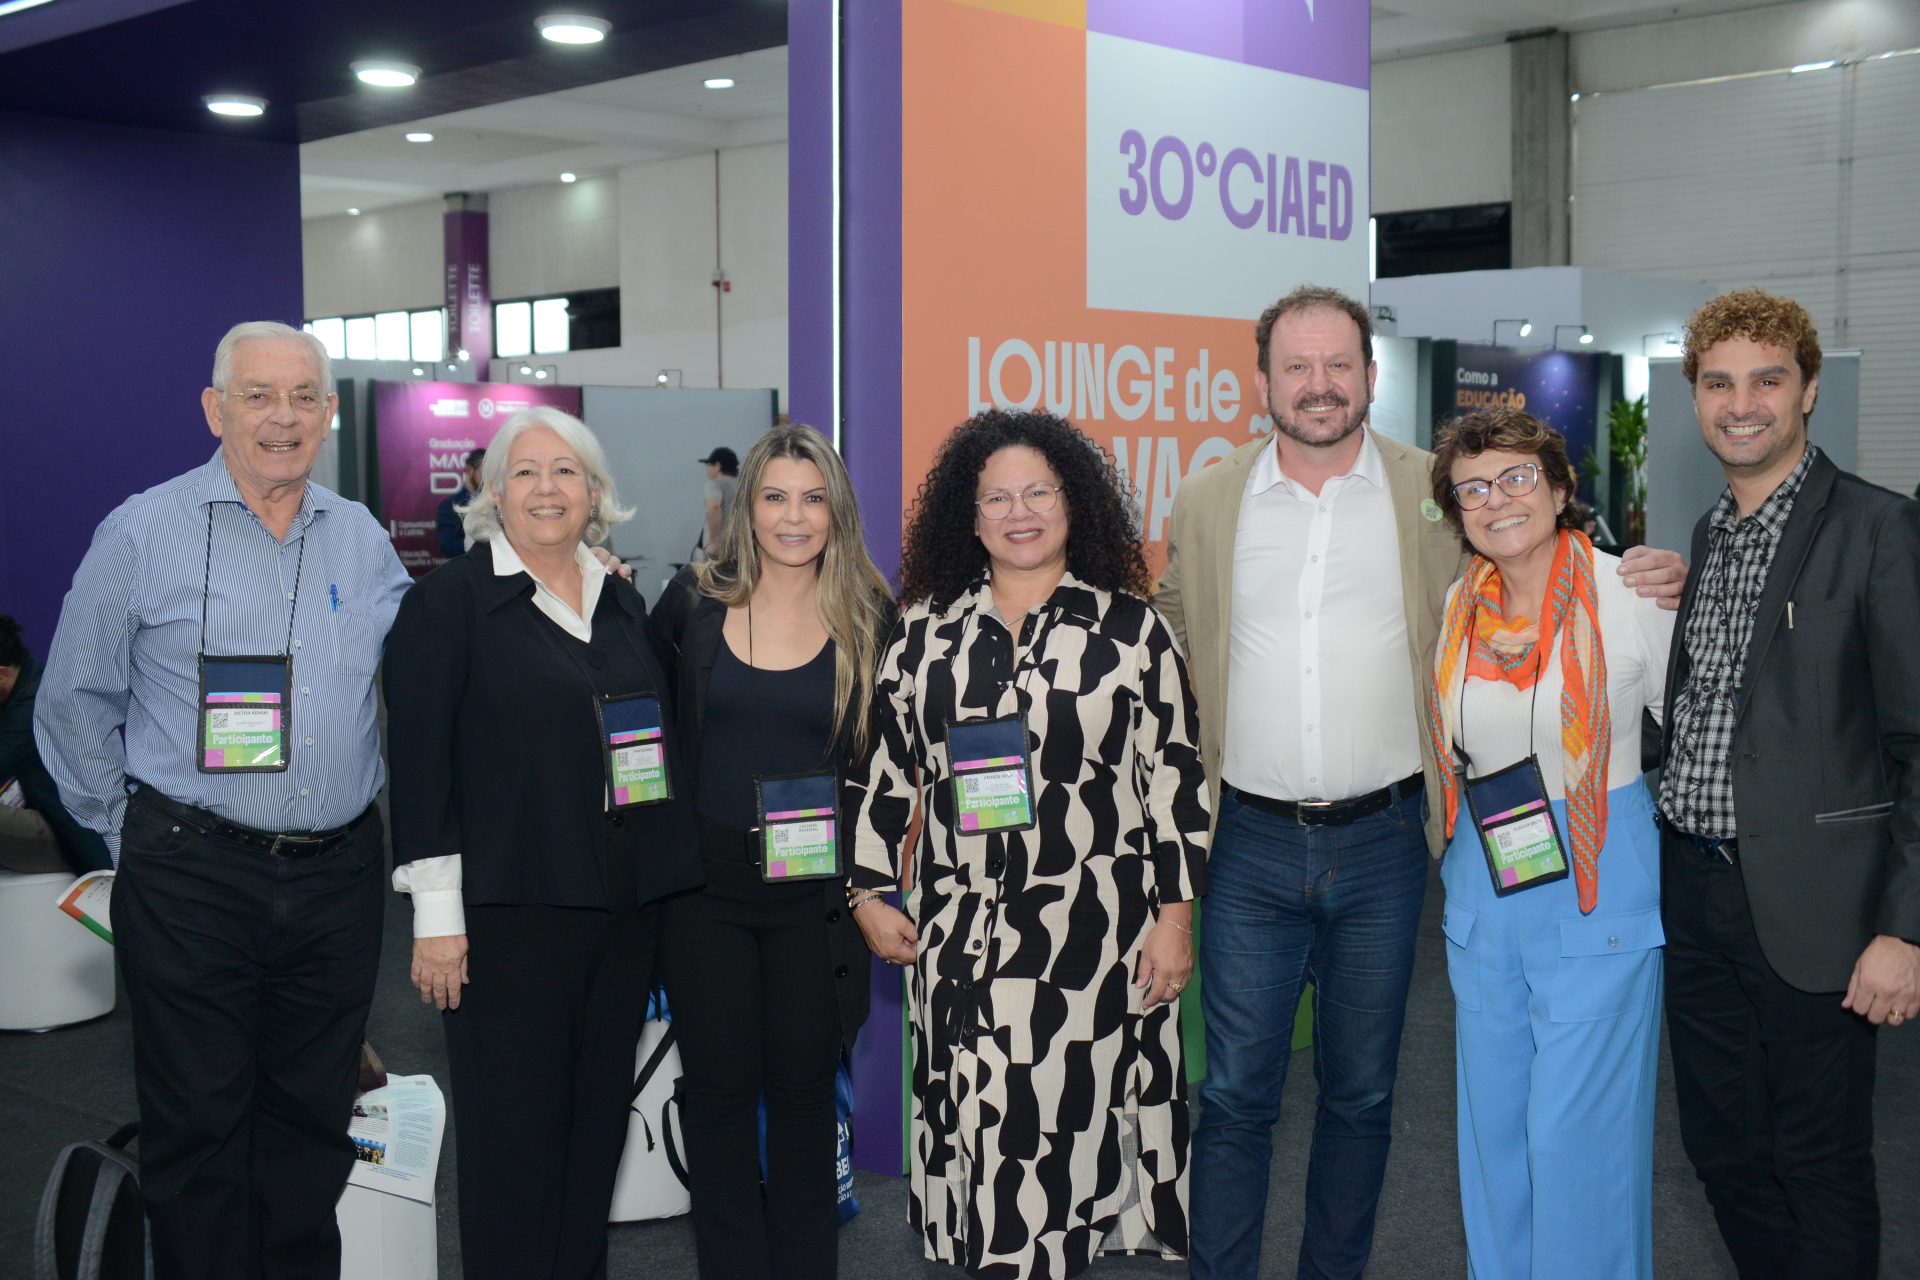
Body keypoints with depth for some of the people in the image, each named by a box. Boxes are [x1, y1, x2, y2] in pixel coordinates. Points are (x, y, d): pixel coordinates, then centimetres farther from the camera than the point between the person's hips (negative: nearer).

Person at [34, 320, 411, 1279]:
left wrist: (359, 805, 10)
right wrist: (132, 830, 5)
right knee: (199, 1126, 3)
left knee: (312, 1121, 13)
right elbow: (74, 705, 4)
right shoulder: (144, 534, -3)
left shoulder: (364, 541, 7)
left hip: (338, 873, 4)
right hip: (193, 879, -3)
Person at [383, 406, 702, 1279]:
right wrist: (437, 914, -14)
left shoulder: (623, 606, 14)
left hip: (622, 909, 6)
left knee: (597, 1122, 13)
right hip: (509, 910, -6)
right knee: (514, 1133, 1)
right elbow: (420, 763, -9)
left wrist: (666, 893, 15)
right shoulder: (450, 600, -4)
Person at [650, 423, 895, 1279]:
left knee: (803, 1089, 9)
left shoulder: (870, 619, -1)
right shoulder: (692, 604, 1)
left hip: (814, 893, -1)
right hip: (705, 883, 1)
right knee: (718, 1089, 8)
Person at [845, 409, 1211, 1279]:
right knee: (978, 1127, 3)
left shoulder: (1130, 629, 1)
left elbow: (1173, 777, 1)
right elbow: (883, 765, 13)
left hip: (1094, 934, -2)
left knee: (1068, 1123, -3)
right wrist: (868, 892, 9)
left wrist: (1175, 917, -2)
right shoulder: (926, 632, 8)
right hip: (960, 935, 2)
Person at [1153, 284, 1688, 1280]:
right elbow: (1170, 645, 15)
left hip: (1384, 840, 0)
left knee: (1360, 1093, 12)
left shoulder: (1435, 493, 2)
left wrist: (1644, 581, -7)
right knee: (1235, 1094, 3)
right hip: (1252, 842, 0)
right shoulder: (1206, 503, 4)